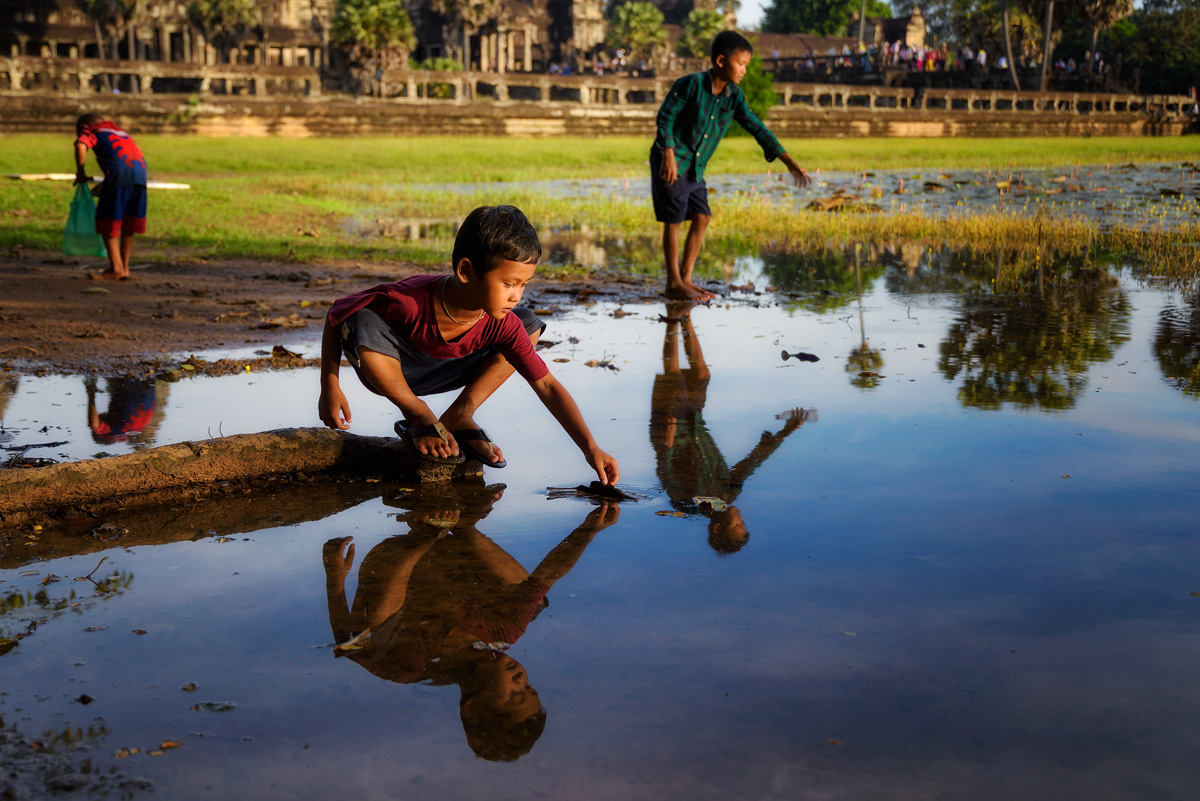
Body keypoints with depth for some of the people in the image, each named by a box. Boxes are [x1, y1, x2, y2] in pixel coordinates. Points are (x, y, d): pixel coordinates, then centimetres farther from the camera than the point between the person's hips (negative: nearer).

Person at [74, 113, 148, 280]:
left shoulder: (90, 131, 17)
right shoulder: (119, 132, 36)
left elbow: (80, 146, -6)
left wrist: (80, 172, 7)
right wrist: (103, 185, 37)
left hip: (119, 174, -6)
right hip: (140, 171, 6)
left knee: (108, 222, 3)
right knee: (128, 225, 15)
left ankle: (116, 268, -1)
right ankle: (124, 267, 18)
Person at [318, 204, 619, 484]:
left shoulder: (502, 325, -24)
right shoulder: (407, 301, -37)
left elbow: (546, 385, -22)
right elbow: (336, 314, -23)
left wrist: (590, 448, -29)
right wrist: (330, 387, -26)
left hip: (439, 374, 4)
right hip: (390, 370, -4)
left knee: (530, 325, -10)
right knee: (362, 327, -40)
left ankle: (459, 415, -7)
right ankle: (419, 417, -12)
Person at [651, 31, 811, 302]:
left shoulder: (734, 96, 2)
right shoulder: (690, 84, -15)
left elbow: (757, 129, 3)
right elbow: (665, 115, -14)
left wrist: (790, 164, 0)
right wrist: (669, 155, -24)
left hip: (695, 168, 7)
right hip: (671, 161, -7)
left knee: (702, 218, 3)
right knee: (673, 220, -4)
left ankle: (685, 279, 11)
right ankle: (673, 283, 2)